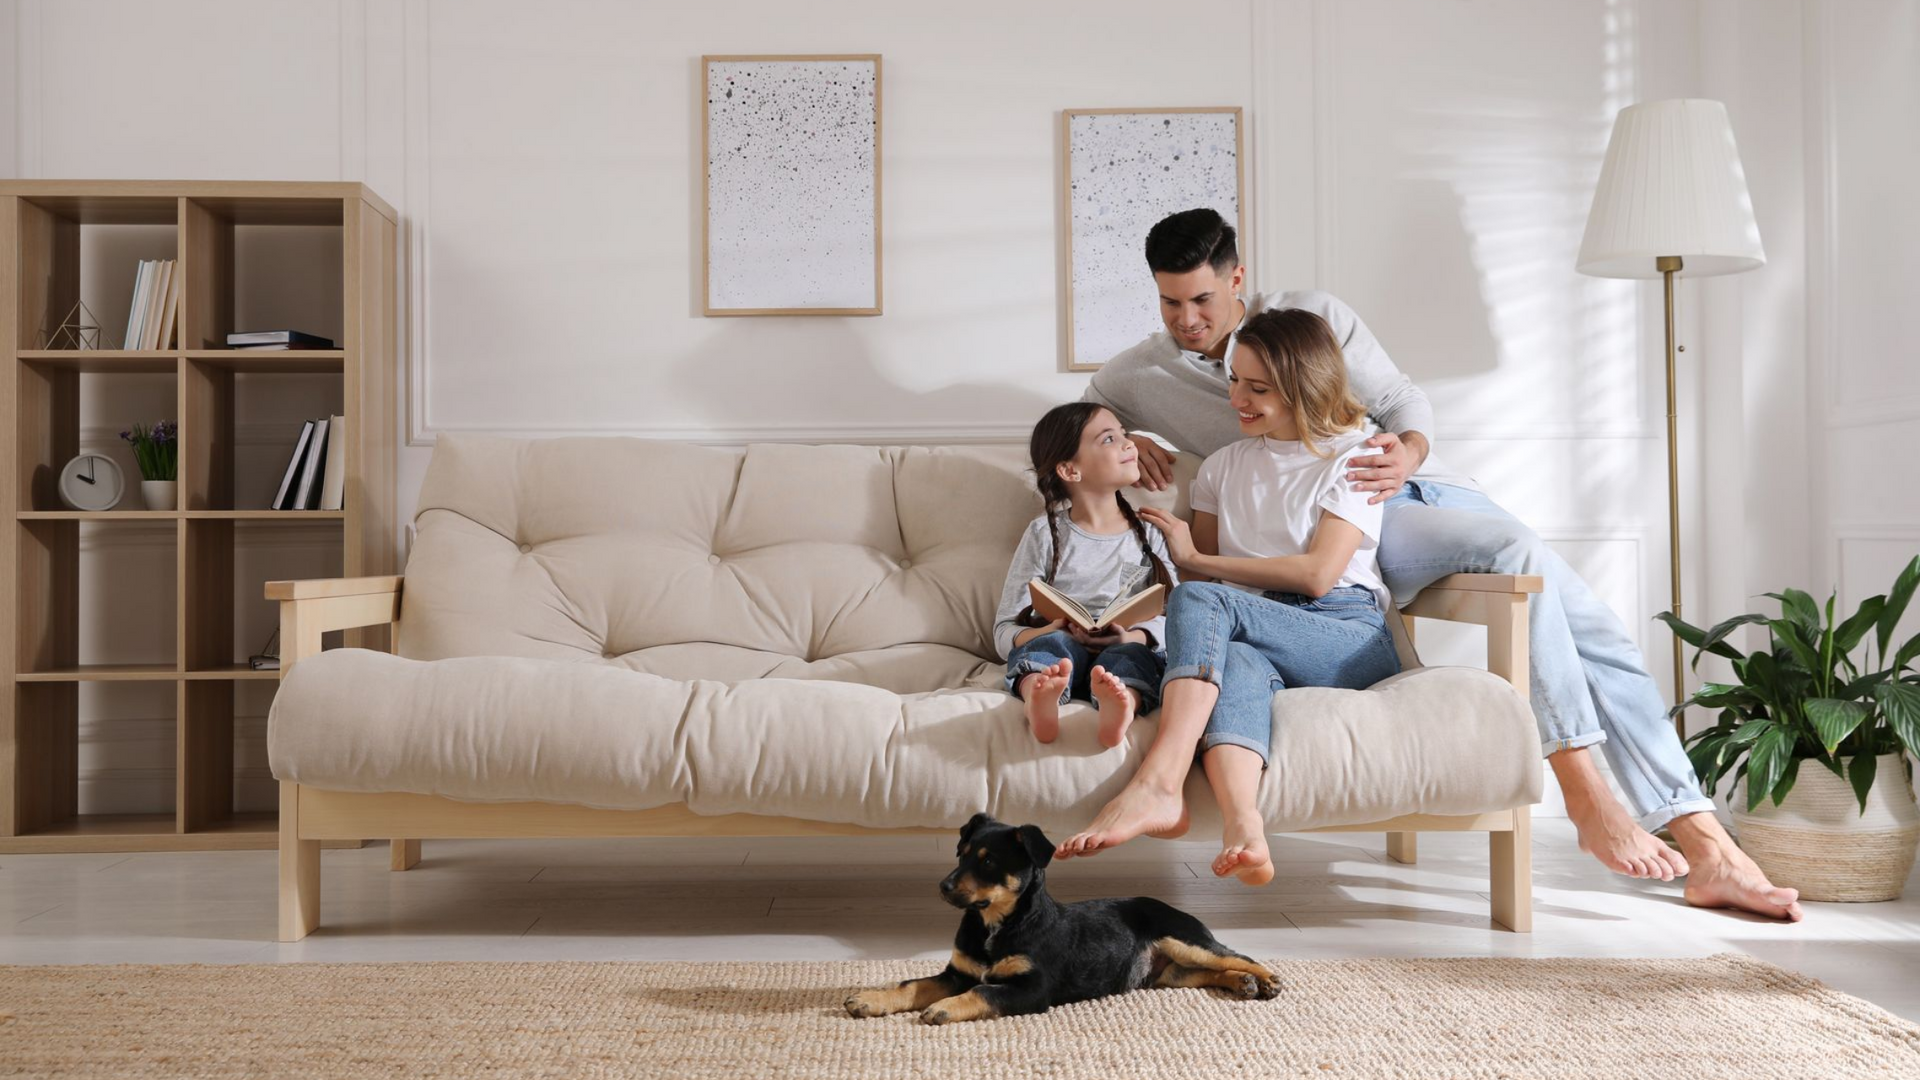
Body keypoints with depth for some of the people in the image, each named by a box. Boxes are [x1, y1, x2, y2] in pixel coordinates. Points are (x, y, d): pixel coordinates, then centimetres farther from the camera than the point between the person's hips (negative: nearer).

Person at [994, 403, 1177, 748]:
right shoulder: (1045, 534, 10)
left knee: (1133, 653, -31)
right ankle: (1040, 696, -64)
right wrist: (1048, 632, -18)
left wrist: (1132, 637, -16)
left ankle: (1119, 704, -63)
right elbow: (1005, 629, 6)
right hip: (1059, 653, -1)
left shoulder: (1148, 534, 17)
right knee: (1054, 641, -33)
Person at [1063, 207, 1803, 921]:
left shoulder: (1314, 317, 11)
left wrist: (1407, 452, -15)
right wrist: (1124, 444, -4)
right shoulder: (1143, 374, 8)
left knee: (1596, 631, -9)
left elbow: (1405, 402, 10)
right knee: (1520, 553, -32)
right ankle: (1586, 797, -31)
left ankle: (1707, 849, -7)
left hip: (1420, 482, 4)